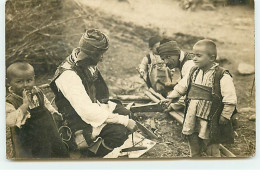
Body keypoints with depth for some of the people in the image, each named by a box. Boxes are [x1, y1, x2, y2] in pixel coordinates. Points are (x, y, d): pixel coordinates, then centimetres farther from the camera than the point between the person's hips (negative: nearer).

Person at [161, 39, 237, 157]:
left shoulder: (222, 76, -15)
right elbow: (182, 86, 18)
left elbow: (230, 100, -14)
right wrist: (171, 98, 12)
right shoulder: (193, 72, 5)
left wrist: (225, 116, -13)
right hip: (191, 120, 6)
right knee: (194, 150, 19)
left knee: (212, 152, 6)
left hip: (210, 123, -6)